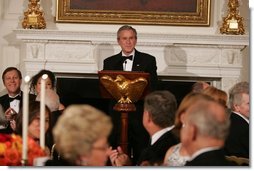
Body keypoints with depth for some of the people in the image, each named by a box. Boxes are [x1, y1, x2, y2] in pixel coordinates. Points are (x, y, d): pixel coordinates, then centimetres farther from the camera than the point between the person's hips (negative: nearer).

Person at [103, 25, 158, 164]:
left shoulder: (148, 61, 6)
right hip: (117, 115, 1)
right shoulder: (109, 63, 11)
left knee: (141, 156, -1)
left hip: (140, 115, -1)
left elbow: (153, 88, 2)